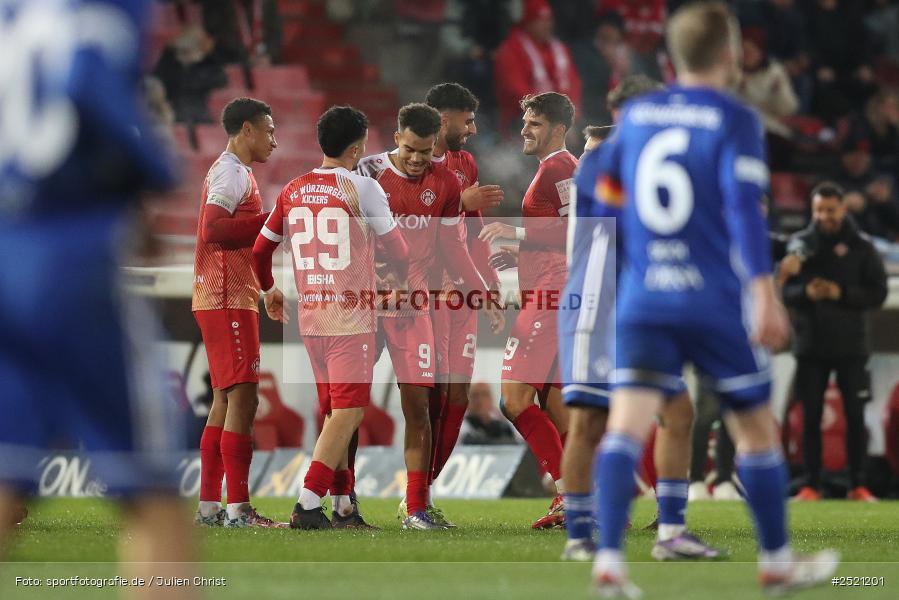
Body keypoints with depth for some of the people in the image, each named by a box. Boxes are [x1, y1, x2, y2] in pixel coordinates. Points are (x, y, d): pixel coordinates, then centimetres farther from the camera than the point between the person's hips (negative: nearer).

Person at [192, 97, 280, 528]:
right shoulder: (232, 172, -11)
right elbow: (213, 229, -23)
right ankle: (237, 509, -14)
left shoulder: (232, 171, 20)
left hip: (226, 298, 11)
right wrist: (271, 222, -19)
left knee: (226, 399, 12)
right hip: (228, 299, -11)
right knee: (242, 397, -12)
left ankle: (209, 505, 14)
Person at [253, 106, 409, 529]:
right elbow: (398, 252, -2)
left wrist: (269, 290, 35)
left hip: (310, 318, 6)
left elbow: (260, 250, 16)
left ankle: (343, 505, 17)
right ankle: (308, 505, -15)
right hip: (352, 318, -6)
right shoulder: (361, 188, -8)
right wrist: (405, 283, 19)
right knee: (347, 414, -6)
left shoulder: (292, 191, 8)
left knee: (334, 413, 15)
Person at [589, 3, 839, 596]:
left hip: (643, 303, 3)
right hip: (717, 303, -3)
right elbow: (745, 207, -18)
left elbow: (608, 190, 23)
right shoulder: (734, 121, -7)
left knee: (627, 426, -7)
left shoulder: (636, 115, 9)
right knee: (756, 430, 13)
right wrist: (765, 294, -23)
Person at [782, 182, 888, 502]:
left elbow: (878, 292, -3)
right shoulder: (800, 243, 4)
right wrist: (805, 292, -18)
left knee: (855, 416, 1)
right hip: (811, 345, 1)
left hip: (850, 345, -1)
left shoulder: (861, 246, 0)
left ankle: (858, 486, 7)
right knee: (811, 416, 2)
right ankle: (811, 485, 7)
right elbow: (784, 289, 3)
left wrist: (842, 293, -16)